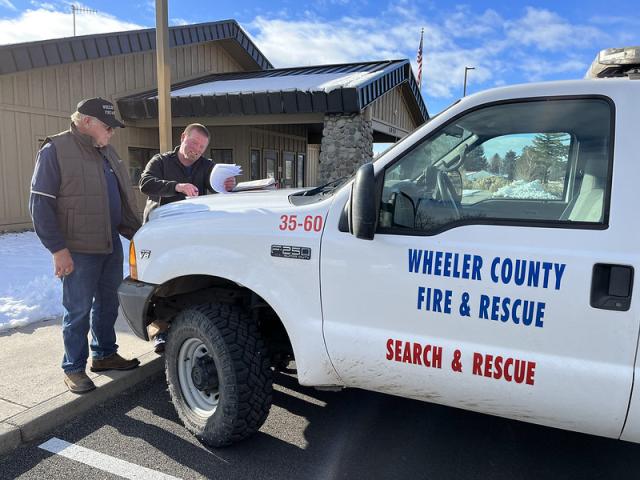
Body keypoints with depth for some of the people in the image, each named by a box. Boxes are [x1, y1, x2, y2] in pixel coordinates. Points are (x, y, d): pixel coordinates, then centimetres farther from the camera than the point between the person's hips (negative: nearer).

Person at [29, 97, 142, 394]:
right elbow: (40, 204, -12)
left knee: (107, 304, 15)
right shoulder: (55, 150, -9)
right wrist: (58, 249, -17)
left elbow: (122, 199, 19)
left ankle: (104, 354, 30)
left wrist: (136, 232, 12)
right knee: (78, 311, 2)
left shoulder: (107, 152, 14)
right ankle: (73, 369, 16)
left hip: (112, 246, 7)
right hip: (78, 251, -7)